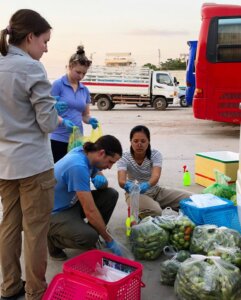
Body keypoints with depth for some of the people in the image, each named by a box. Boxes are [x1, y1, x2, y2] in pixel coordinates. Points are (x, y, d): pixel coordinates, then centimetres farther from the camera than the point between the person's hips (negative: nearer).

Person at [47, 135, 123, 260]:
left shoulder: (87, 154, -5)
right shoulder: (78, 166, -31)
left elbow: (99, 175, 12)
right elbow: (90, 211, -30)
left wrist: (101, 180, -14)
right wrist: (109, 240, -20)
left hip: (71, 203, 9)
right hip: (54, 213, -9)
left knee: (111, 195, -2)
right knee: (89, 237, -31)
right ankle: (52, 239, -2)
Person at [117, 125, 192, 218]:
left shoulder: (155, 154, -12)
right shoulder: (124, 158, -16)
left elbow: (156, 176, -31)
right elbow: (121, 180, -33)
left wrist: (147, 185, -54)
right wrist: (128, 186, -58)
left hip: (155, 190, 3)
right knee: (154, 212, -36)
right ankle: (136, 214, -3)